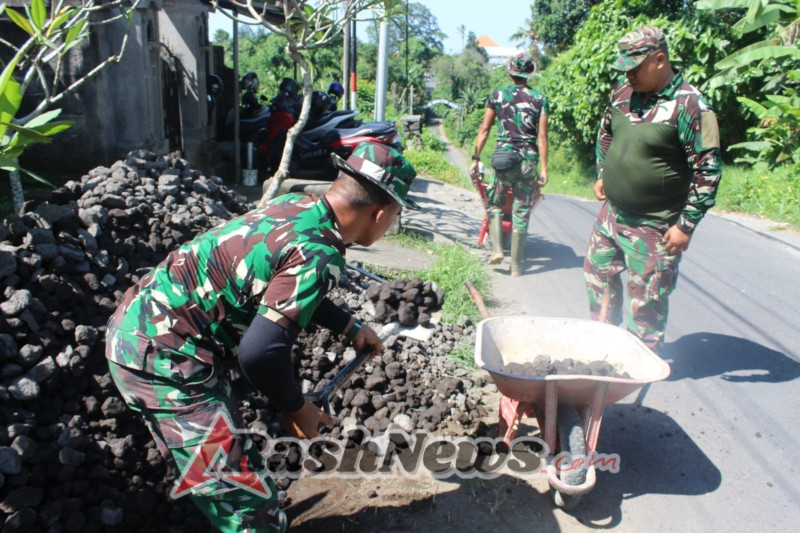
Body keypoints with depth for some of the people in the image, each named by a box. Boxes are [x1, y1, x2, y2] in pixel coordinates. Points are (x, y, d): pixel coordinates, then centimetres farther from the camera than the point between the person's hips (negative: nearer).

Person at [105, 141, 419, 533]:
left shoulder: (298, 206, 3)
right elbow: (262, 351, -28)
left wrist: (349, 328, 24)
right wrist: (296, 408, -9)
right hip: (164, 357, -10)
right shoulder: (319, 255, -23)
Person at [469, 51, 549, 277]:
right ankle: (516, 266, 10)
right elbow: (542, 136, -1)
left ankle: (497, 249, 1)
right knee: (521, 213, 5)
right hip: (529, 159, 1)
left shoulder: (497, 95, 4)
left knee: (494, 203, 19)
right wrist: (544, 168, -1)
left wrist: (475, 159, 5)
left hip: (503, 156, 0)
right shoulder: (540, 99, 4)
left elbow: (484, 129, 1)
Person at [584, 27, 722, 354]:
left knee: (646, 301, 3)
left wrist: (686, 225, -17)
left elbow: (708, 171, -17)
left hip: (655, 227, -7)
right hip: (611, 213, 7)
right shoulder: (623, 91, 2)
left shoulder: (689, 106, -19)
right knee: (598, 274, 20)